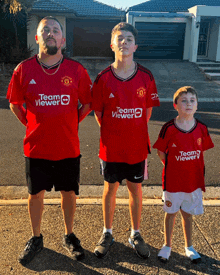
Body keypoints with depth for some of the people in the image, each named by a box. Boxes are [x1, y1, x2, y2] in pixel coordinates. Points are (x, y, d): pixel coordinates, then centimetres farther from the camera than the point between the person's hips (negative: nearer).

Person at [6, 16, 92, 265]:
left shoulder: (76, 70, -5)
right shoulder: (24, 70, -4)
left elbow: (87, 103, 6)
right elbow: (15, 103, 8)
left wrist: (72, 124, 0)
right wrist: (31, 124, 1)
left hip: (68, 147, 0)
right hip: (36, 147, 0)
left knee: (69, 192, 12)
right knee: (36, 193, 11)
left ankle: (69, 236, 34)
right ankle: (36, 239, 34)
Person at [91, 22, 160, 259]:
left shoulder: (145, 77, -5)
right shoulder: (103, 78, -7)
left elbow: (148, 109, 4)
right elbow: (98, 111, 0)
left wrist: (135, 131, 2)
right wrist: (112, 133, -1)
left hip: (137, 146, 1)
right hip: (111, 147, -1)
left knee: (135, 189, 13)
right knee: (110, 188, 13)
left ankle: (135, 234, 32)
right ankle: (107, 233, 32)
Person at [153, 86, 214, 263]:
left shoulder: (201, 128, -4)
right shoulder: (169, 128, -13)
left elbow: (202, 150, 8)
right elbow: (161, 151, -4)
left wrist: (195, 169, 2)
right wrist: (172, 167, -5)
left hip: (194, 180, 2)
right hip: (173, 180, -2)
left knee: (188, 214, 16)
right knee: (171, 213, 13)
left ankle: (189, 247, 35)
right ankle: (167, 246, 33)